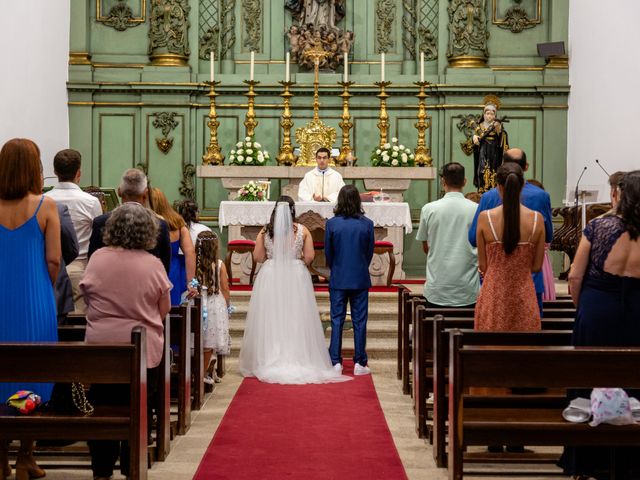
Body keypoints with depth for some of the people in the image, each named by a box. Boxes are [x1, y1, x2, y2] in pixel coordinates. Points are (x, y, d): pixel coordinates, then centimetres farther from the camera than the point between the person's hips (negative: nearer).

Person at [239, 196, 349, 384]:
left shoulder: (265, 231, -1)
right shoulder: (302, 230, -3)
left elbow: (257, 257, 0)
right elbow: (309, 257, -4)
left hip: (270, 277, 1)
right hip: (296, 277, -1)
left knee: (270, 320, 6)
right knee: (296, 320, 5)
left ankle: (269, 363, 7)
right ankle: (298, 360, 5)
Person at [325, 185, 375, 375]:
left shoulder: (332, 223, -8)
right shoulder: (367, 224, -7)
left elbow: (328, 252, 0)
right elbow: (370, 252, 2)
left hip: (338, 279, 0)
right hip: (360, 279, 0)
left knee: (337, 320, 6)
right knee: (359, 320, 6)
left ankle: (336, 363, 6)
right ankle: (359, 363, 8)